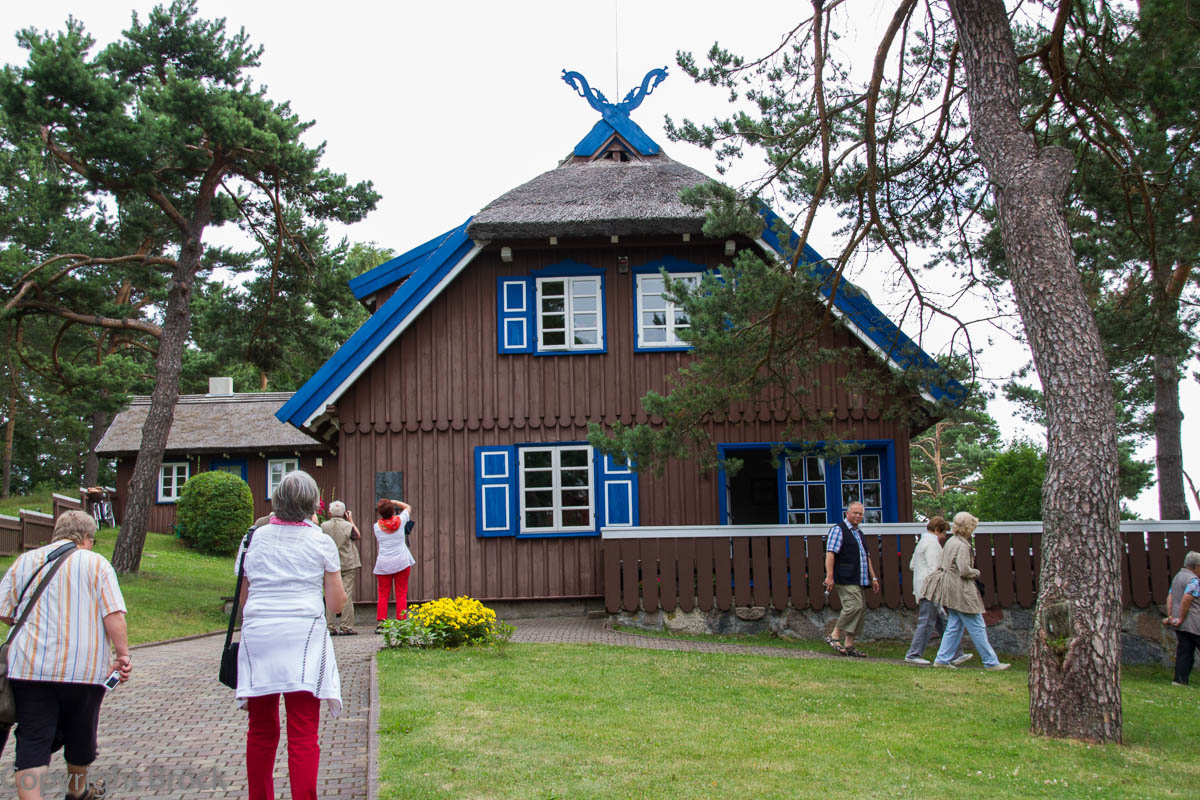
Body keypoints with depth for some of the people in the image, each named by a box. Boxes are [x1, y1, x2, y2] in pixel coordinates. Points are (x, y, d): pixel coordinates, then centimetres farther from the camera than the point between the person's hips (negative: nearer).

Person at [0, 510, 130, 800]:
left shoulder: (25, 561, 8)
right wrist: (123, 655, -4)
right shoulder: (97, 563, -1)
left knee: (33, 738, -1)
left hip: (30, 666, 1)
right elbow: (114, 615, -10)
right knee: (80, 732, 18)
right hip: (85, 666, -1)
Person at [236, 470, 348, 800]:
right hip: (302, 639, -3)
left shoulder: (254, 539, 10)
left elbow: (243, 598, 14)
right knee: (303, 735, -2)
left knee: (261, 731, 15)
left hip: (257, 637, 3)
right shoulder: (321, 542, 2)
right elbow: (336, 604, 3)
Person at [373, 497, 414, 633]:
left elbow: (378, 541, 13)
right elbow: (408, 507, 18)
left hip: (383, 564, 0)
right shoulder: (400, 520, 0)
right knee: (401, 594, 4)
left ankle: (380, 623, -2)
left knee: (382, 595, 5)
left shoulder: (377, 526, 0)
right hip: (401, 562, 0)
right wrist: (393, 501, 16)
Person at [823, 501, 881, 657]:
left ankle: (849, 645, 7)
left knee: (861, 609, 4)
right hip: (846, 580, -9)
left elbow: (866, 557, 28)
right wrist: (829, 576, -21)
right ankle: (834, 636, -11)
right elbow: (830, 553, -13)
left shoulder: (859, 533, 24)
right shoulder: (838, 530, -3)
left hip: (859, 580, 9)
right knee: (854, 605, -21)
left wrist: (873, 577, 22)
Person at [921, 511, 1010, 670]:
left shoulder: (951, 541, 13)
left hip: (950, 589, 10)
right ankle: (990, 661, 3)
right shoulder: (962, 545, -16)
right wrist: (976, 572, -3)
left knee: (954, 625, 13)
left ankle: (942, 659, 11)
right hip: (960, 590, -9)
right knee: (977, 626, -3)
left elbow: (942, 565, 18)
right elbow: (964, 570, -23)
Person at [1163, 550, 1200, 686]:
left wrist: (1170, 616, 5)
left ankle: (1180, 679, 1)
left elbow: (1170, 598, 11)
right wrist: (1181, 618, -13)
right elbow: (1186, 600, -21)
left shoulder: (1177, 577, 16)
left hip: (1181, 625, 8)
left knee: (1184, 652, 6)